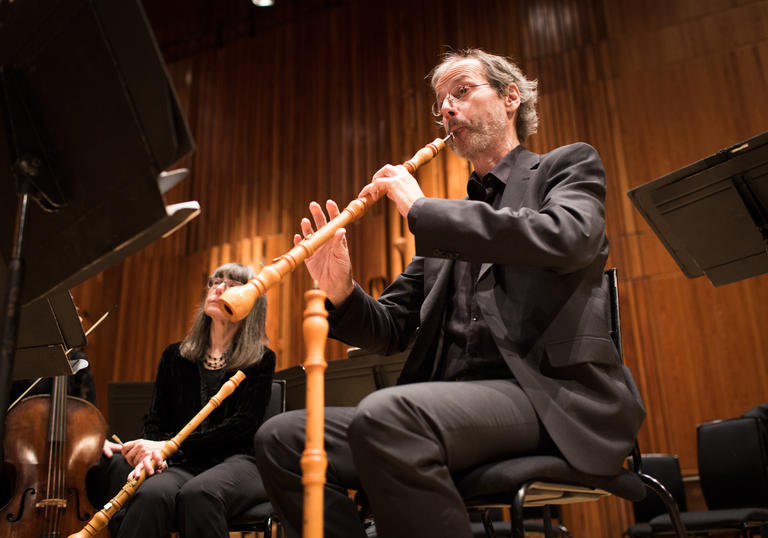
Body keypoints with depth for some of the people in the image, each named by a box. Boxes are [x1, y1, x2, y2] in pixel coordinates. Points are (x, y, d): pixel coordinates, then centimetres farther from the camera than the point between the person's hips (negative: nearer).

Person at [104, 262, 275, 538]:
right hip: (183, 464, 2)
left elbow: (243, 424, -7)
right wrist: (152, 451, -11)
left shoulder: (261, 360, 6)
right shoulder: (175, 356, 18)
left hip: (237, 461, -2)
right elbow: (155, 419, 15)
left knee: (198, 493, -37)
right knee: (152, 493, -35)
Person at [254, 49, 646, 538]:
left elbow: (566, 238, -15)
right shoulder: (447, 222, 24)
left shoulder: (569, 165, 11)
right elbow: (392, 331, 18)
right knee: (281, 439, -8)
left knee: (386, 415, -34)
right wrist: (342, 293, -4)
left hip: (552, 393, -6)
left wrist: (423, 209, -10)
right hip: (453, 401, 6)